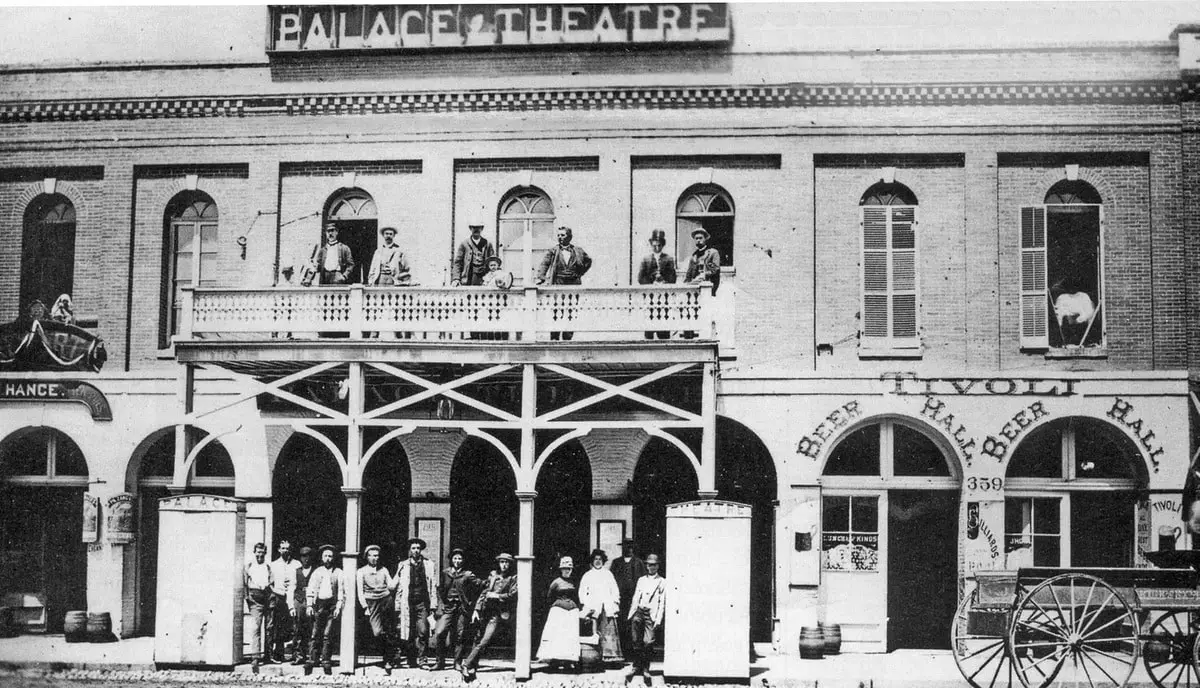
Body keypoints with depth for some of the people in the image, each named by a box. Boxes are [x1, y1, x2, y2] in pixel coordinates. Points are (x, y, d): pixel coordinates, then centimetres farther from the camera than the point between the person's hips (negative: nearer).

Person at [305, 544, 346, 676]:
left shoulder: (338, 573, 10)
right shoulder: (316, 572, 14)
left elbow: (341, 591, 6)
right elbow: (310, 590, 10)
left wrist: (338, 607, -4)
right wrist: (309, 605, -1)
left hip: (331, 605, -1)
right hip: (318, 604, 1)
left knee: (328, 635, -4)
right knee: (315, 634, -6)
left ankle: (326, 662, -1)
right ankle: (311, 660, -7)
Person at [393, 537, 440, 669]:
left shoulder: (429, 565, 10)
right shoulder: (403, 565, 11)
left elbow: (433, 586, 9)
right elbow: (398, 586, 13)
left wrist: (433, 605, 1)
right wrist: (397, 607, 8)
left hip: (423, 603, -1)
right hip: (407, 603, 1)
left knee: (423, 631, -15)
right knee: (408, 635, 0)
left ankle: (421, 658, -5)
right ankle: (411, 661, 10)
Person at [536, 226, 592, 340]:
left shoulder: (577, 251, 9)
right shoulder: (553, 251, 4)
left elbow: (588, 260, 24)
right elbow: (544, 263, -6)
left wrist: (580, 272, 12)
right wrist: (541, 277, -23)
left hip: (573, 284, 2)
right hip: (557, 284, -2)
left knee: (571, 313, 0)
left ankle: (567, 337, 7)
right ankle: (554, 338, -2)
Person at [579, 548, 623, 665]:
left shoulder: (608, 574, 18)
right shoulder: (587, 575, 14)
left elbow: (615, 590, 18)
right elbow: (582, 592, 11)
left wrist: (615, 603, 6)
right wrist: (587, 605, -1)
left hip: (608, 607, 1)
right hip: (593, 607, -1)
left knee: (610, 631, -12)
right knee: (596, 632, -11)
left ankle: (612, 654, -18)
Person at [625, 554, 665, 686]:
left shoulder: (662, 583, 6)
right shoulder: (641, 580, 18)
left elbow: (662, 603, 1)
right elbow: (635, 598, 17)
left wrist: (658, 620, -7)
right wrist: (631, 615, 8)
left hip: (651, 615, -3)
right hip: (639, 612, 3)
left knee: (648, 642, -8)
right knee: (636, 642, -3)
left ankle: (645, 670, 5)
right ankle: (636, 666, 11)